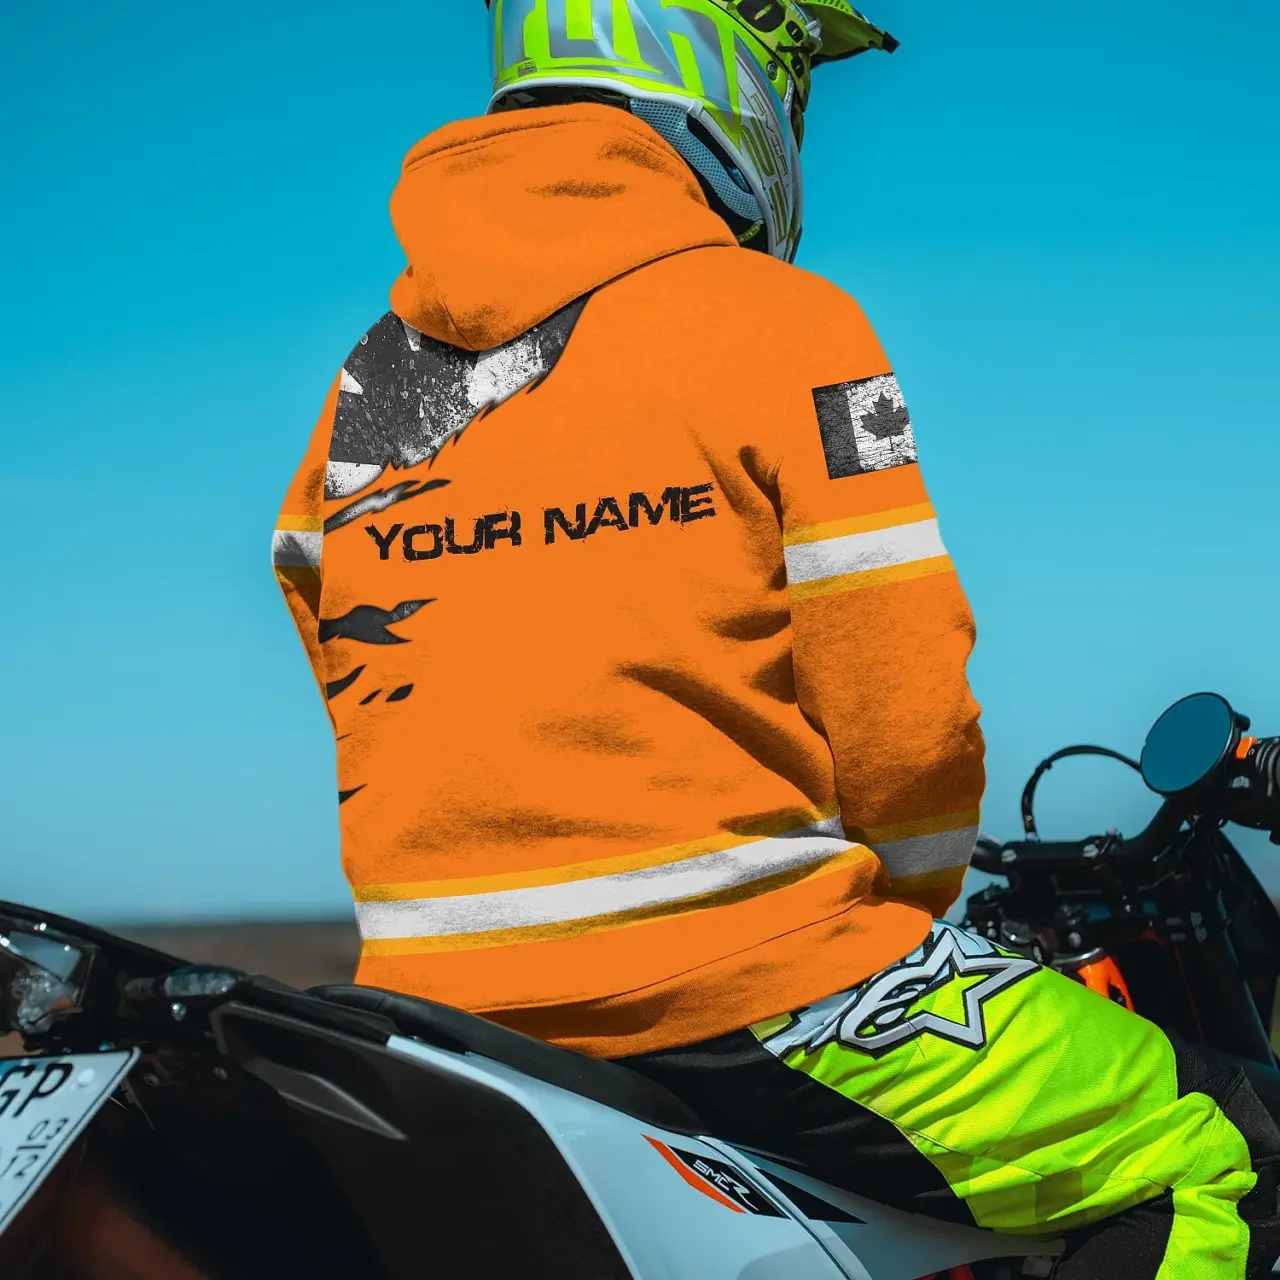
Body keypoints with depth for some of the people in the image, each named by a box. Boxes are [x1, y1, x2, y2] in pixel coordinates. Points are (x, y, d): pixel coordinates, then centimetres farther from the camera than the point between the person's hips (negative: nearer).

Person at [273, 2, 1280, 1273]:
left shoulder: (364, 378, 11)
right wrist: (908, 905, 8)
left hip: (434, 990, 7)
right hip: (739, 983, -6)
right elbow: (906, 715, -10)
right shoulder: (776, 322, -7)